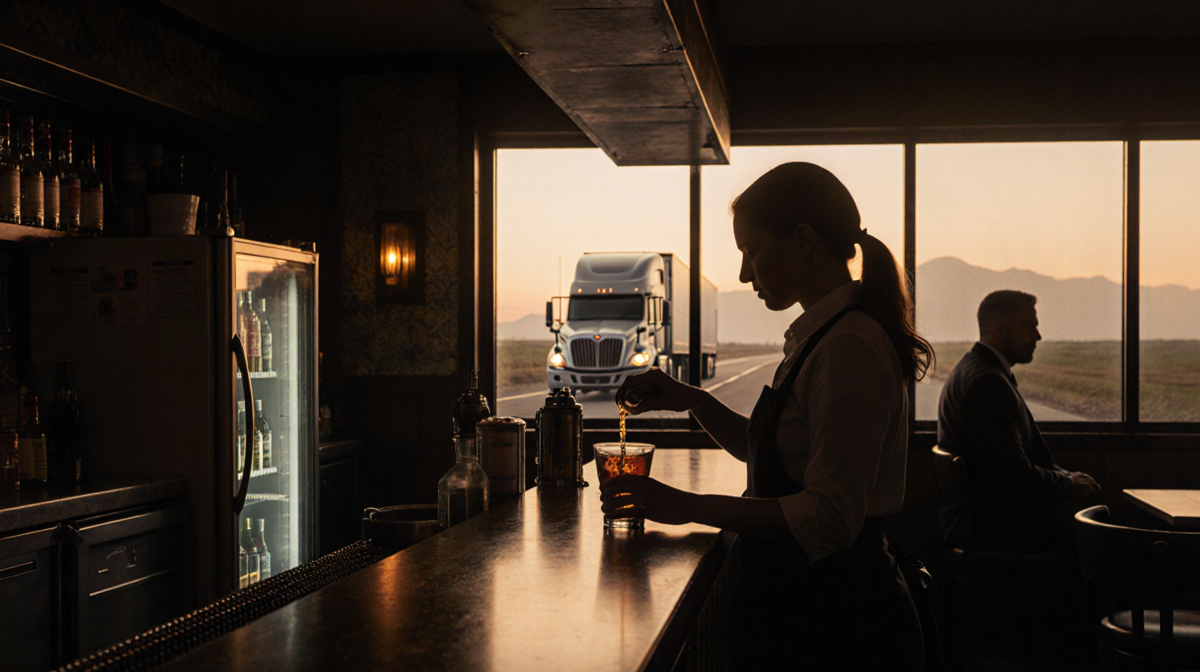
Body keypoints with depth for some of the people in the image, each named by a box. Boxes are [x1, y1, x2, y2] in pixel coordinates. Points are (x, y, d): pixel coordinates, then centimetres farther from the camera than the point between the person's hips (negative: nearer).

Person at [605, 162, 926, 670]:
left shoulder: (849, 346, -21)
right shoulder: (820, 336, 12)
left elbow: (830, 516, -27)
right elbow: (765, 449, 23)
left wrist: (690, 506, -24)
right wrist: (691, 400, 10)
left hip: (835, 630, -10)